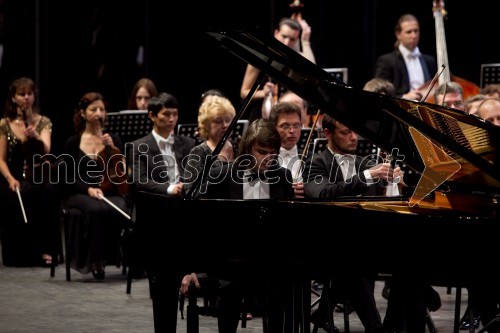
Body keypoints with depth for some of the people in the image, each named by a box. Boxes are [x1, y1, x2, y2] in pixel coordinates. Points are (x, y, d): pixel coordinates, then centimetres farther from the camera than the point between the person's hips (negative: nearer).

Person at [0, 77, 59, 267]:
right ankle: (18, 255, -23)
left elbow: (46, 151, -12)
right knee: (18, 197, -34)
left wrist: (36, 136, -33)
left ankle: (45, 250, -28)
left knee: (45, 194, -35)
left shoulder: (43, 122, 6)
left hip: (39, 178, 0)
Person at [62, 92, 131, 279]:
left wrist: (112, 149, -8)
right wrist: (89, 189, -15)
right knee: (97, 209, -37)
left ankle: (112, 256, -19)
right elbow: (69, 177, 2)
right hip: (81, 194, -2)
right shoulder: (73, 143, 6)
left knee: (118, 209, -35)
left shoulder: (113, 139, 12)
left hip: (111, 192, 2)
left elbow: (122, 172, 5)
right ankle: (95, 260, -23)